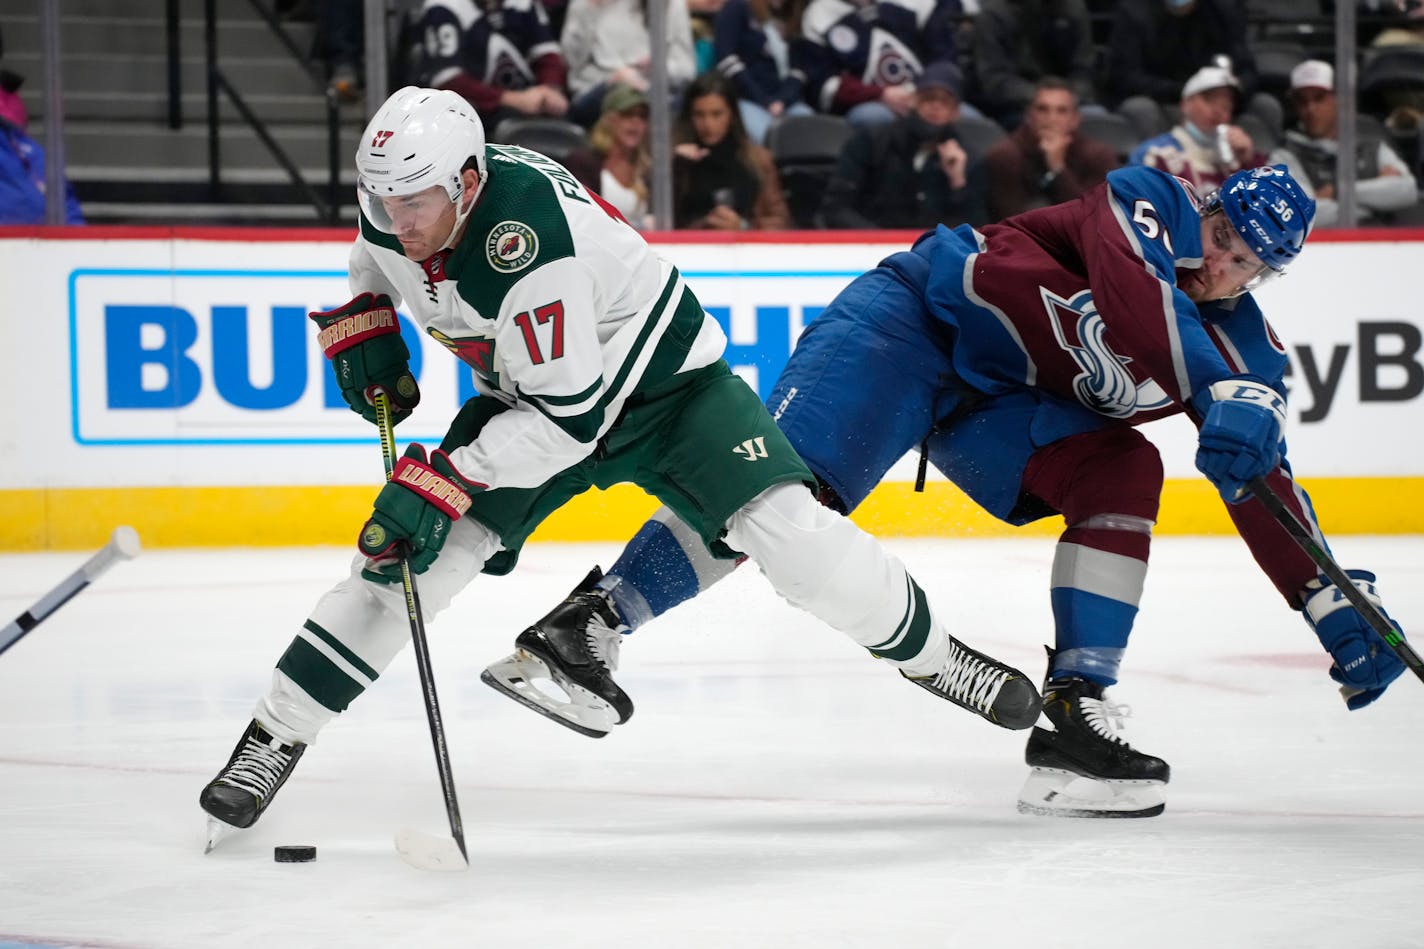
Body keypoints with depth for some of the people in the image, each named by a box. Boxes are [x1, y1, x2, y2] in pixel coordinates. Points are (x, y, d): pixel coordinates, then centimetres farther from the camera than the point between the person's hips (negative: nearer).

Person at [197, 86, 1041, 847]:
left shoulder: (528, 238, -38)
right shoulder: (394, 213, -17)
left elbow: (566, 416, -35)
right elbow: (375, 263, 12)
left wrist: (446, 481, -36)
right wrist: (364, 327, -6)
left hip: (662, 378, -5)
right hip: (525, 392, 6)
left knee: (790, 535, -20)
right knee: (409, 553, -9)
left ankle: (929, 654, 5)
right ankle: (272, 738, -1)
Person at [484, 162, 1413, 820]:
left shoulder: (1242, 345, 1)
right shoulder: (1153, 203, -16)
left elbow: (1267, 488, 5)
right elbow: (1131, 288, -38)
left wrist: (1342, 607, -1)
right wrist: (1221, 396, -47)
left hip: (1005, 405, 7)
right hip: (914, 317, -7)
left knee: (1123, 470, -16)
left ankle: (1076, 713, -15)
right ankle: (594, 618, -21)